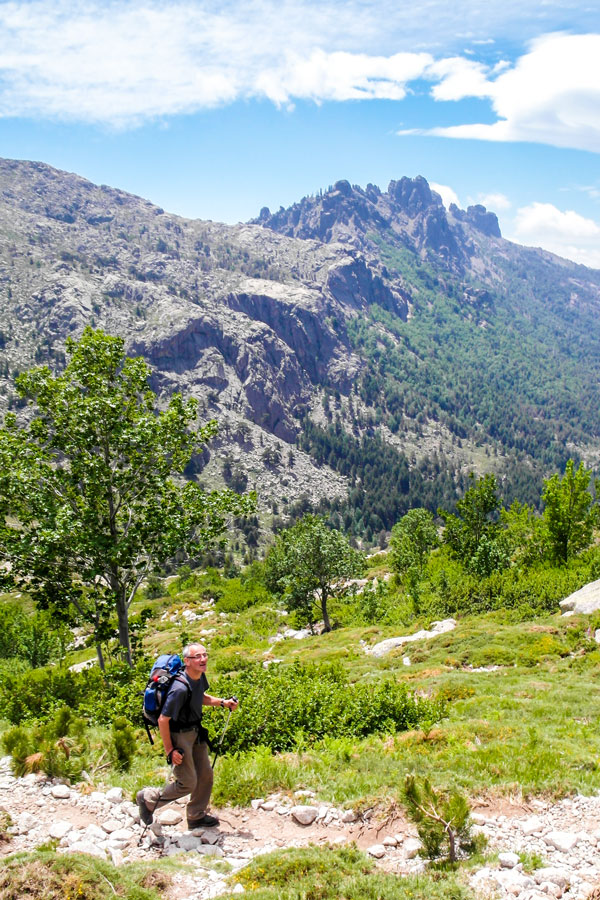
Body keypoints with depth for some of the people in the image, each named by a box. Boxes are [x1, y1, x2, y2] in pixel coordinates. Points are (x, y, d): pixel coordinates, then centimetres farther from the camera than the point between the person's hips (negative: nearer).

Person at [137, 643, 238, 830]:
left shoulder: (200, 677, -5)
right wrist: (170, 750, -21)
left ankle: (196, 816, 35)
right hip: (179, 736, -8)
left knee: (205, 775, 15)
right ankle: (148, 798, 22)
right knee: (187, 783, 0)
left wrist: (222, 702, 3)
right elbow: (163, 720, -27)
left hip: (195, 733, 8)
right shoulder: (180, 688, -32)